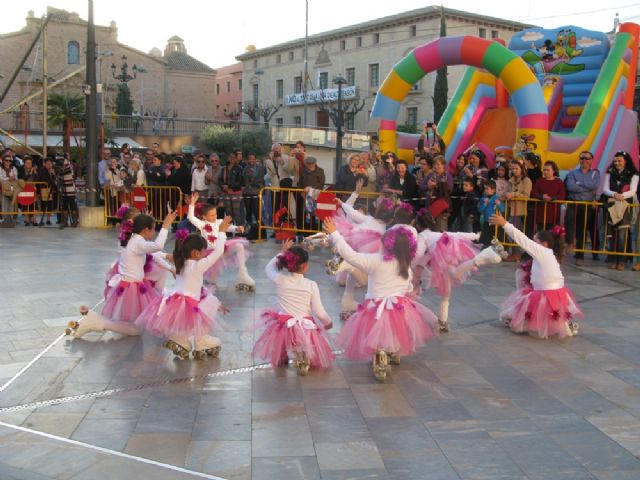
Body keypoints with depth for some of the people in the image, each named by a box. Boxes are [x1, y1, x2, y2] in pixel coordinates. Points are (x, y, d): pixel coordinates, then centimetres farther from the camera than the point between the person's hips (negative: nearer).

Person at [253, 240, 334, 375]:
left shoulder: (280, 280, -7)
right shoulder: (311, 285, -9)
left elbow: (269, 268, 18)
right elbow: (319, 312, -5)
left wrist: (282, 252, 24)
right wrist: (328, 323, 16)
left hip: (284, 327, 3)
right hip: (305, 330, -3)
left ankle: (282, 355, 23)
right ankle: (303, 357, -9)